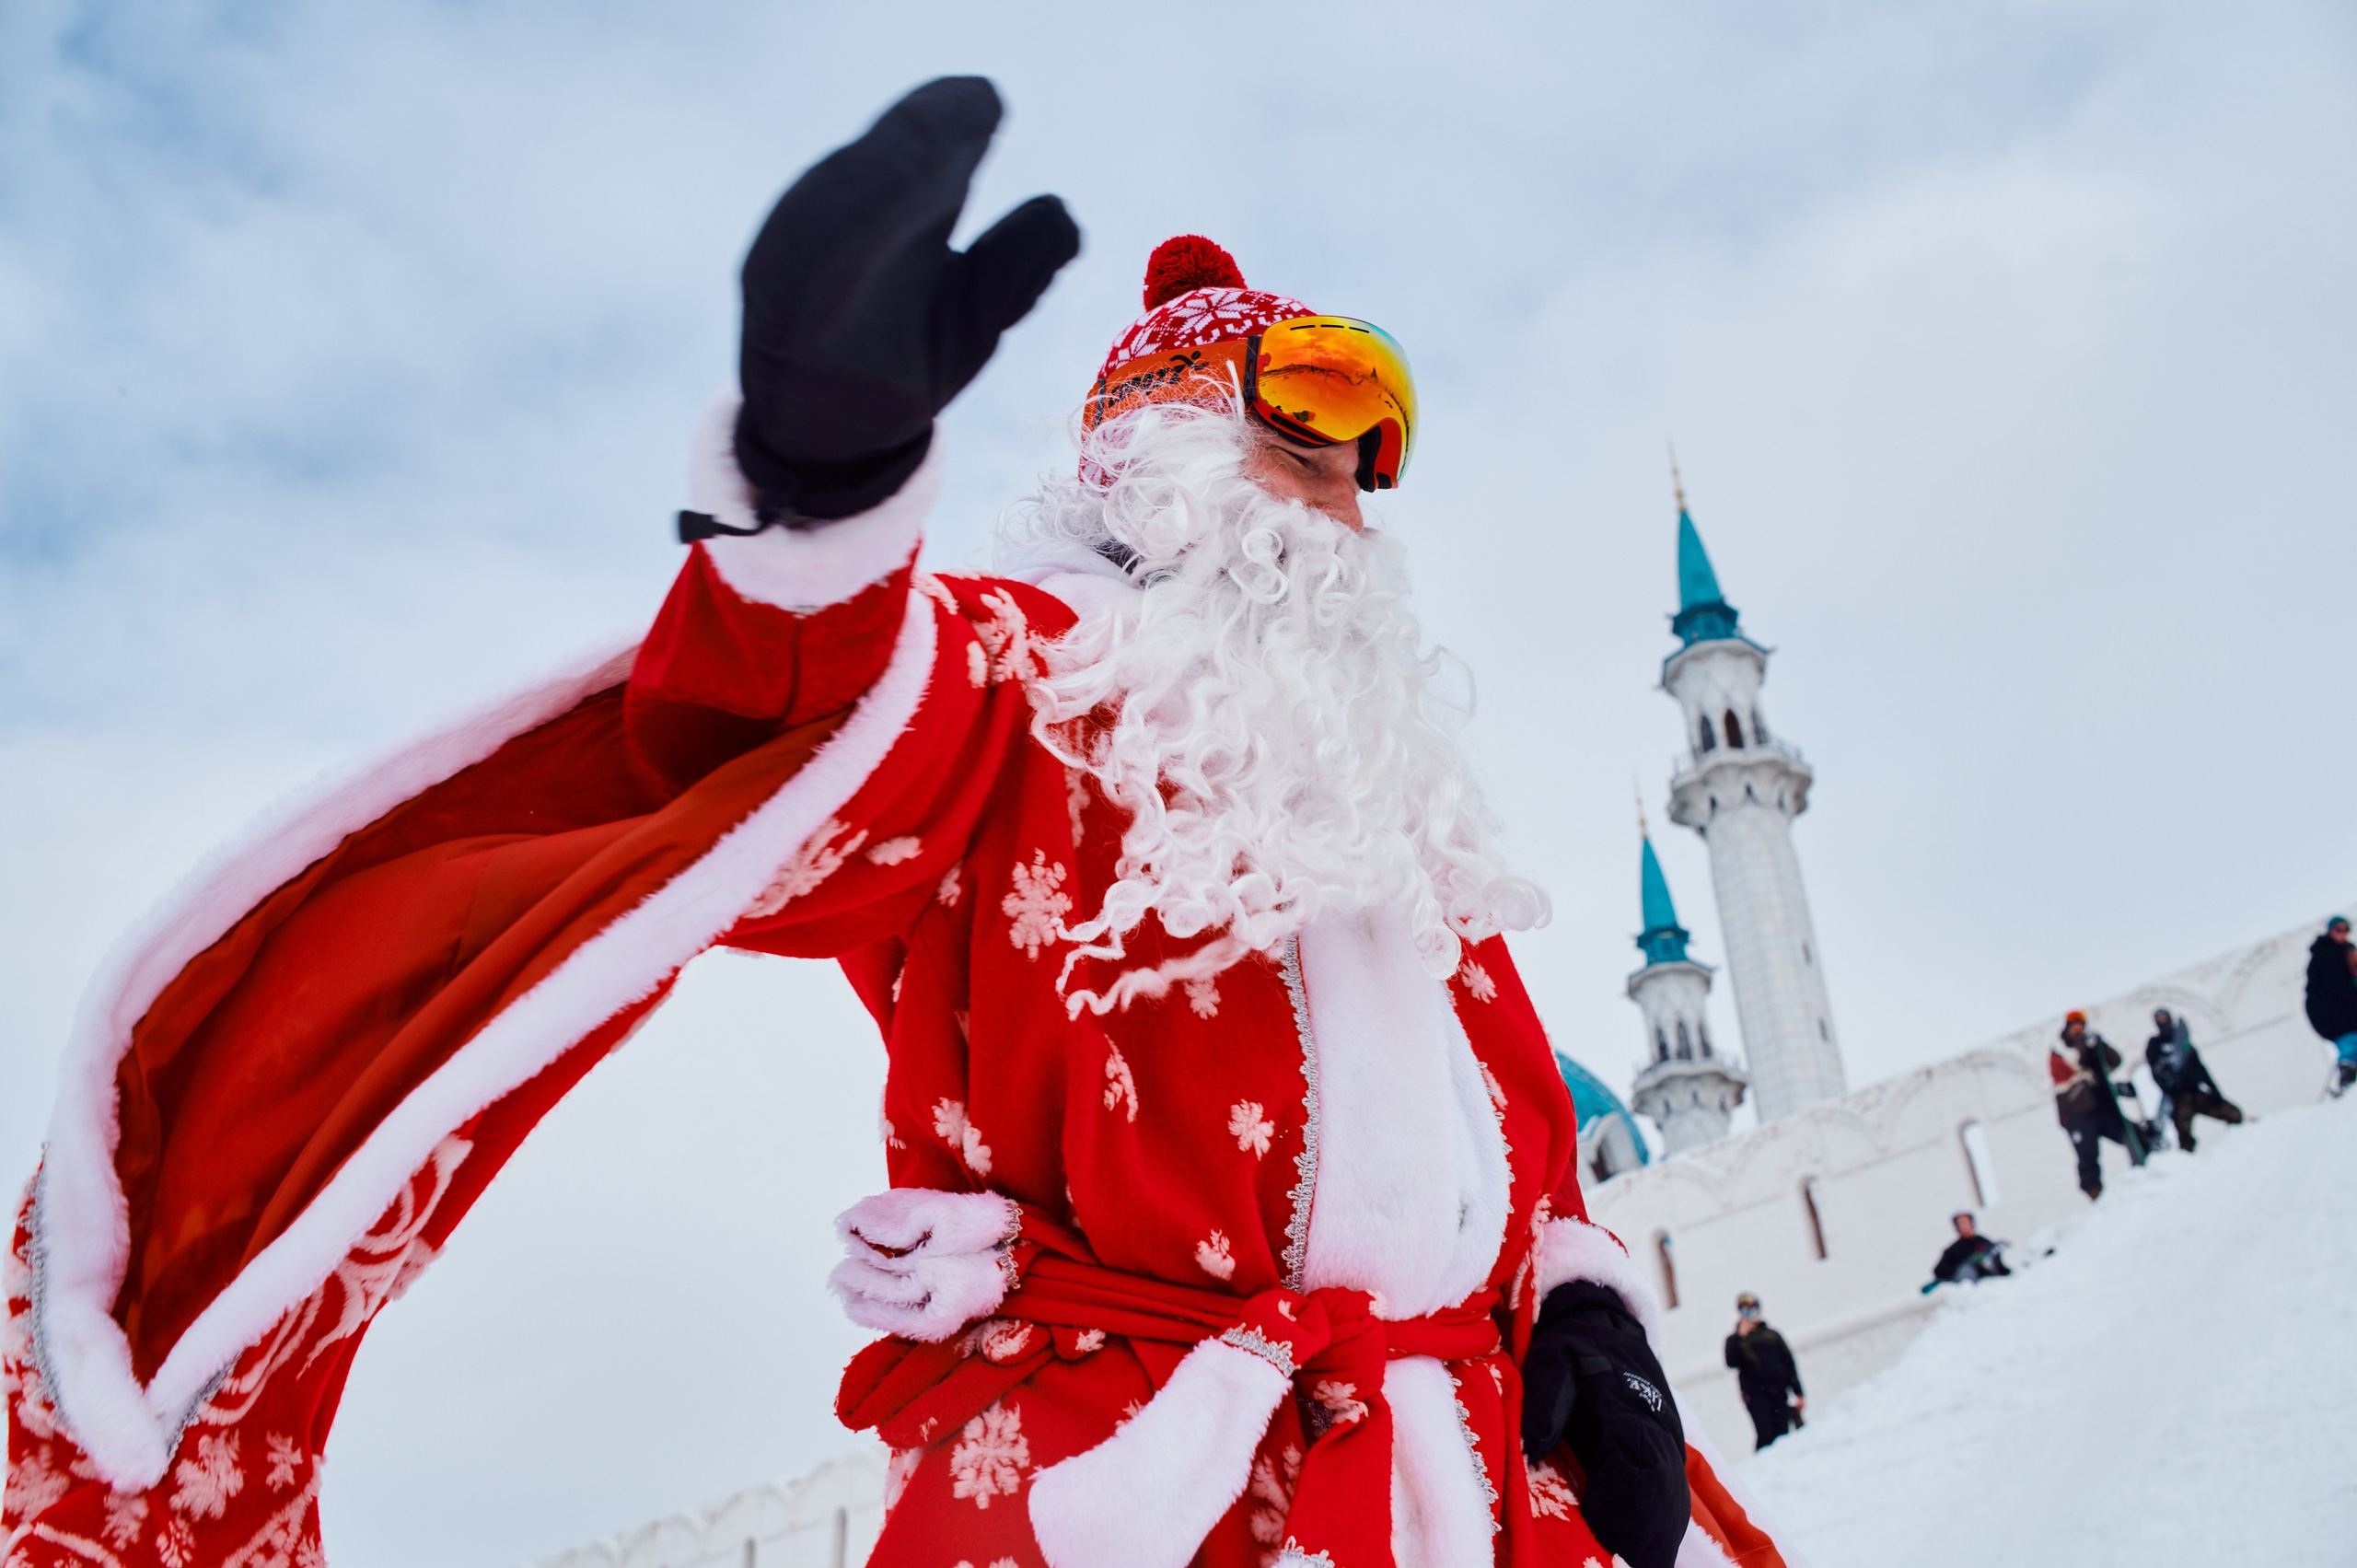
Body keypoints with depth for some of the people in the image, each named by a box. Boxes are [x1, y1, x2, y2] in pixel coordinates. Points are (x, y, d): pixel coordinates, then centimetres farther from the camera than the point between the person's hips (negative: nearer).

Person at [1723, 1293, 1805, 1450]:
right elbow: (1731, 1362, -7)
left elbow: (1789, 1363, 15)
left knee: (1782, 1435, -3)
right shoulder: (1735, 1340, 13)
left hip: (1778, 1393, 2)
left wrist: (1799, 1393, 10)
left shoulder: (1772, 1335, 18)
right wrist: (1740, 1337, -10)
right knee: (1765, 1435, -16)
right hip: (1755, 1395, -2)